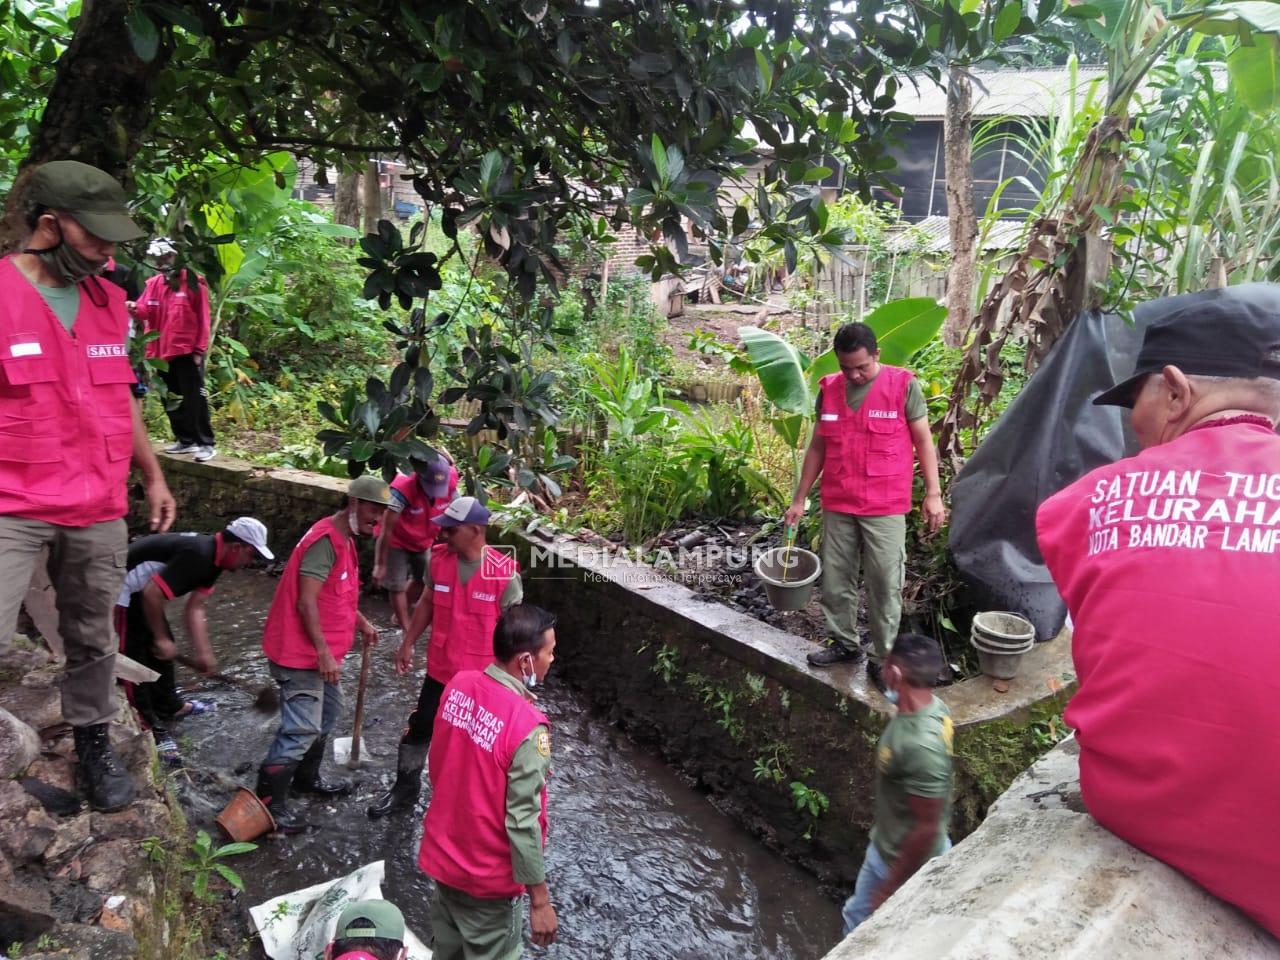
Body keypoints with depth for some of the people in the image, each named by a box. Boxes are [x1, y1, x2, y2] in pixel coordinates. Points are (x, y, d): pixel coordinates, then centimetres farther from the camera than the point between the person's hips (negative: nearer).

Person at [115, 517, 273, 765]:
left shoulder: (212, 557, 2)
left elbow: (194, 609, 5)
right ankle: (151, 731, 3)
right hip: (121, 590, -11)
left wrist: (203, 652, 0)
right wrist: (161, 638, -19)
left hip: (140, 592, 11)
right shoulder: (197, 555, -30)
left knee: (160, 651, 21)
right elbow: (152, 594, -32)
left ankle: (169, 706, 38)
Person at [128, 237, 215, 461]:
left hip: (187, 351, -7)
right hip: (162, 351, 7)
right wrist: (135, 307, -22)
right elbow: (146, 310, 2)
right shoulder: (153, 284, 11)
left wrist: (200, 350, -10)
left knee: (195, 397, -7)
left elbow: (203, 318, -7)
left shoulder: (193, 281, -5)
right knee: (171, 399, 12)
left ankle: (206, 443, -4)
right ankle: (185, 440, 22)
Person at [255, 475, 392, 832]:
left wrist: (360, 622, 19)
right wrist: (323, 652, -25)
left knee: (329, 711, 23)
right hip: (302, 653, -11)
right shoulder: (326, 540, -22)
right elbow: (306, 602, -25)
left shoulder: (344, 539, 11)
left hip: (321, 651, 11)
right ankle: (270, 802, 5)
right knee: (302, 728, -8)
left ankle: (306, 778, 40)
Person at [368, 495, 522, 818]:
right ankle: (404, 789, 40)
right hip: (440, 669, 4)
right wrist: (407, 644, 9)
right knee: (417, 729, 17)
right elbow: (427, 604, 6)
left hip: (482, 676, -4)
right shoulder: (437, 559, -9)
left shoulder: (504, 573, -21)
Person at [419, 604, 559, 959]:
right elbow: (523, 822, -25)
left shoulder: (459, 684, -10)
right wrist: (540, 900, -14)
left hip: (442, 853, 6)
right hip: (488, 875, -6)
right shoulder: (527, 728, -30)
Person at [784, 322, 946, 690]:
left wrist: (933, 493, -7)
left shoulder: (903, 385, -6)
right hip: (837, 507, 4)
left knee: (885, 586, 1)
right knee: (835, 580, 12)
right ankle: (844, 643, 30)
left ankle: (882, 659, 14)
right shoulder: (829, 389, 5)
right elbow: (817, 446, 12)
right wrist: (800, 499, 12)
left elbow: (923, 440, -1)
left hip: (885, 508, -4)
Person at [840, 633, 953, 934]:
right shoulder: (930, 707, -8)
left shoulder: (921, 745, -37)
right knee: (858, 916, 26)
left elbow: (928, 827, -29)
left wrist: (890, 887, -18)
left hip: (907, 862, -8)